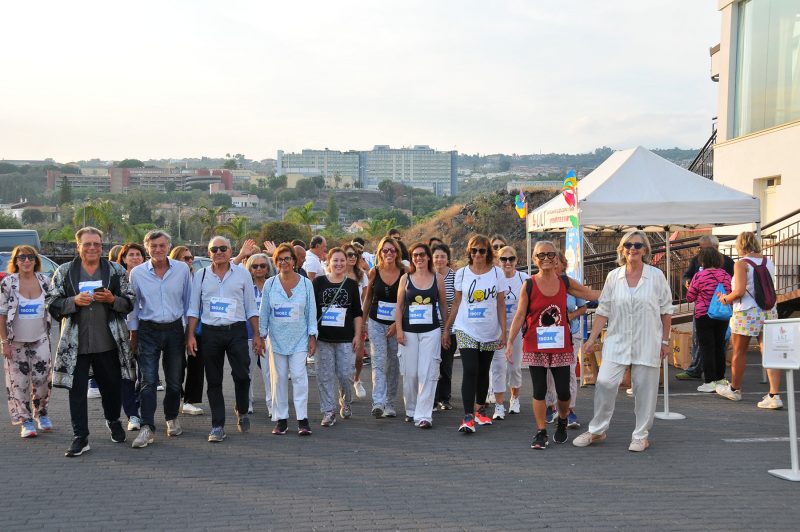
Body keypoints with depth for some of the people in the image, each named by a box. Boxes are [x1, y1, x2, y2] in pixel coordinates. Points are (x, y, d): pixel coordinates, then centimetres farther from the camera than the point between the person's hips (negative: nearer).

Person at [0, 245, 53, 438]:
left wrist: (49, 334, 7)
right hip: (16, 341, -2)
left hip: (41, 339, 2)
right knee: (19, 382, 2)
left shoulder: (45, 281, 0)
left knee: (42, 379, 1)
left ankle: (41, 414, 23)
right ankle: (26, 422, 12)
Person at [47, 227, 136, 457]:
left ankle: (113, 420, 40)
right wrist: (74, 301, -15)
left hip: (108, 341, 1)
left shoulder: (116, 270, 5)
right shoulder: (64, 272, 4)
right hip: (75, 343, 0)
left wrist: (112, 299, -13)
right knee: (77, 391, 2)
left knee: (111, 386, 13)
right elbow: (52, 304, 2)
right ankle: (80, 438, 10)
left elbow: (130, 301, 6)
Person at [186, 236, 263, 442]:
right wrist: (190, 335, 0)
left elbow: (251, 307, 6)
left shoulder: (242, 274, 4)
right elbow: (193, 309, 8)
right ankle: (217, 426, 12)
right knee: (214, 381, 4)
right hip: (210, 332, 1)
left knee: (242, 375, -6)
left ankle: (242, 412, 22)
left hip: (236, 331, -1)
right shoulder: (200, 276, 6)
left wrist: (257, 336, 3)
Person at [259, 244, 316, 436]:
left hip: (299, 338, -1)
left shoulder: (306, 283, 2)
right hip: (277, 338, 1)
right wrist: (261, 335, 4)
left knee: (299, 376, -8)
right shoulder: (270, 284, 4)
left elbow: (311, 311, 4)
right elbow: (264, 312, 7)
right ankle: (281, 418, 12)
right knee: (279, 378, 4)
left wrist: (312, 336, 1)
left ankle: (303, 419, -3)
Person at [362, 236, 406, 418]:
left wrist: (397, 323, -10)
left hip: (397, 324, 0)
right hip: (376, 323, 0)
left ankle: (390, 404, 21)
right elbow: (368, 297, 11)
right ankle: (378, 403, -19)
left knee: (393, 365, 9)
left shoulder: (404, 273, -4)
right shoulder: (374, 272, 0)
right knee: (379, 362, -12)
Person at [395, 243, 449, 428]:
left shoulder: (437, 279, 4)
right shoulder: (405, 279, 5)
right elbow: (399, 306, 6)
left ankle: (424, 415, -5)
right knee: (410, 373, 5)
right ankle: (411, 410, 23)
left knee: (427, 373, -7)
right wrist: (399, 330, -2)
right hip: (409, 331, 1)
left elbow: (443, 305, 10)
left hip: (431, 331, -1)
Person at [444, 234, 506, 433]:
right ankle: (468, 417, -12)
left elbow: (501, 305, 3)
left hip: (490, 332, 1)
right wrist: (446, 327, 9)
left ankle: (480, 409, 30)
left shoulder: (496, 273, 0)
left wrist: (503, 331, -1)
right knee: (470, 371, -12)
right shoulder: (462, 273, 1)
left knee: (483, 372, 13)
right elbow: (457, 303, 8)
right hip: (466, 330, -1)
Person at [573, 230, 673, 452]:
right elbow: (603, 311, 6)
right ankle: (597, 430, 9)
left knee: (644, 388, 4)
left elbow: (666, 311, 5)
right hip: (617, 341, 1)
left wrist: (665, 341, 4)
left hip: (647, 343, -1)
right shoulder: (613, 276, 4)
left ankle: (641, 435, 19)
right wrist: (592, 339, 1)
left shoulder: (656, 275, 0)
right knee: (605, 382, -8)